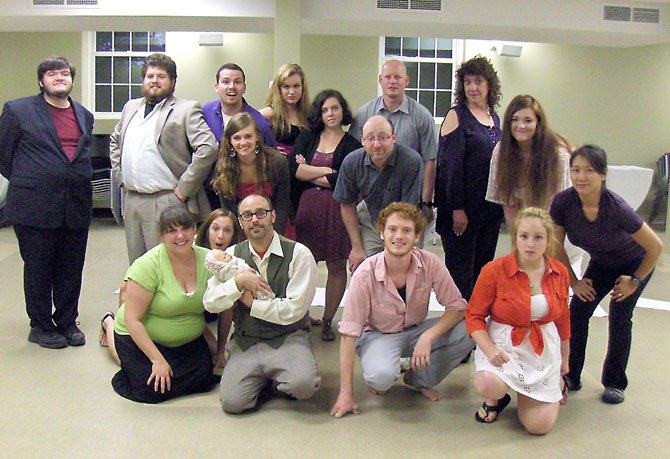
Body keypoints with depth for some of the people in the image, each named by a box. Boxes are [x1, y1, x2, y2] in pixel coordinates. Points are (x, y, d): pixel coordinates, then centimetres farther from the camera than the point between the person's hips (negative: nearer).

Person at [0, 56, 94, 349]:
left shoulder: (84, 115, 13)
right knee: (38, 270, 7)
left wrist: (79, 186, 11)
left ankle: (67, 322, 24)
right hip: (36, 207, -4)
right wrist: (25, 184, 4)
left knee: (71, 271, 10)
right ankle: (40, 325, 20)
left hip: (77, 207, 4)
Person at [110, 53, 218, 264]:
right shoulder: (131, 107, 16)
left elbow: (208, 148, -17)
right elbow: (115, 141, 29)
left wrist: (184, 188, -16)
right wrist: (121, 177, 16)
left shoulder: (186, 110, -6)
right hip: (131, 200, 7)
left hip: (166, 203, -6)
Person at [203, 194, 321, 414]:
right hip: (245, 343, 3)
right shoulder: (232, 254, 7)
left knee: (304, 385, -30)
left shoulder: (299, 254, -7)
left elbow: (294, 309, -13)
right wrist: (239, 281, -15)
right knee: (232, 402, -18)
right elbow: (210, 303, 0)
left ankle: (279, 381, 6)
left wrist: (250, 302, -7)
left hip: (287, 339, -3)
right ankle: (263, 379, 15)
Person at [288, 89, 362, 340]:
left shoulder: (351, 144, 1)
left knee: (336, 266, 4)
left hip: (337, 210, -2)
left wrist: (307, 173, -2)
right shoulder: (307, 137, 12)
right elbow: (292, 167, -2)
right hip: (307, 207, 2)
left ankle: (327, 321, 16)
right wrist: (325, 171, -8)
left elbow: (343, 180, -12)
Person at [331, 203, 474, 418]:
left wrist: (428, 336, -31)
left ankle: (419, 379, 1)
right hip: (378, 334, -3)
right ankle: (375, 378, 4)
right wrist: (346, 394, -23)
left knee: (468, 332, -22)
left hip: (416, 330, 4)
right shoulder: (365, 274, -23)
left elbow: (457, 306, -11)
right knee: (382, 375, -36)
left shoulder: (430, 264, -17)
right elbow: (349, 333, -21)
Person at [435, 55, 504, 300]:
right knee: (461, 272, 0)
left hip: (490, 207, 6)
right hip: (462, 209, -6)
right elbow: (449, 164, -13)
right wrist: (457, 208, -18)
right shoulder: (456, 115, -6)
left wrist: (502, 204, 14)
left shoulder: (495, 118, 14)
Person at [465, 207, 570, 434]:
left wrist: (564, 358, 23)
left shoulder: (560, 273, 0)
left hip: (544, 349, 3)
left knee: (540, 425, -4)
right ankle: (495, 398, 6)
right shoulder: (494, 270, -13)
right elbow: (474, 315, -7)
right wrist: (489, 349, -23)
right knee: (487, 385, -35)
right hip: (503, 344, -3)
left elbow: (563, 318, 14)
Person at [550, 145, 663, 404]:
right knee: (578, 311, -8)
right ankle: (571, 376, 6)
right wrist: (574, 282, -8)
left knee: (619, 315, -12)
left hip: (635, 263, -3)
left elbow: (656, 247, -23)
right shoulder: (563, 202, -26)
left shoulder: (616, 207, -36)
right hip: (601, 263, 4)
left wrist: (635, 281, -14)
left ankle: (615, 383, 6)